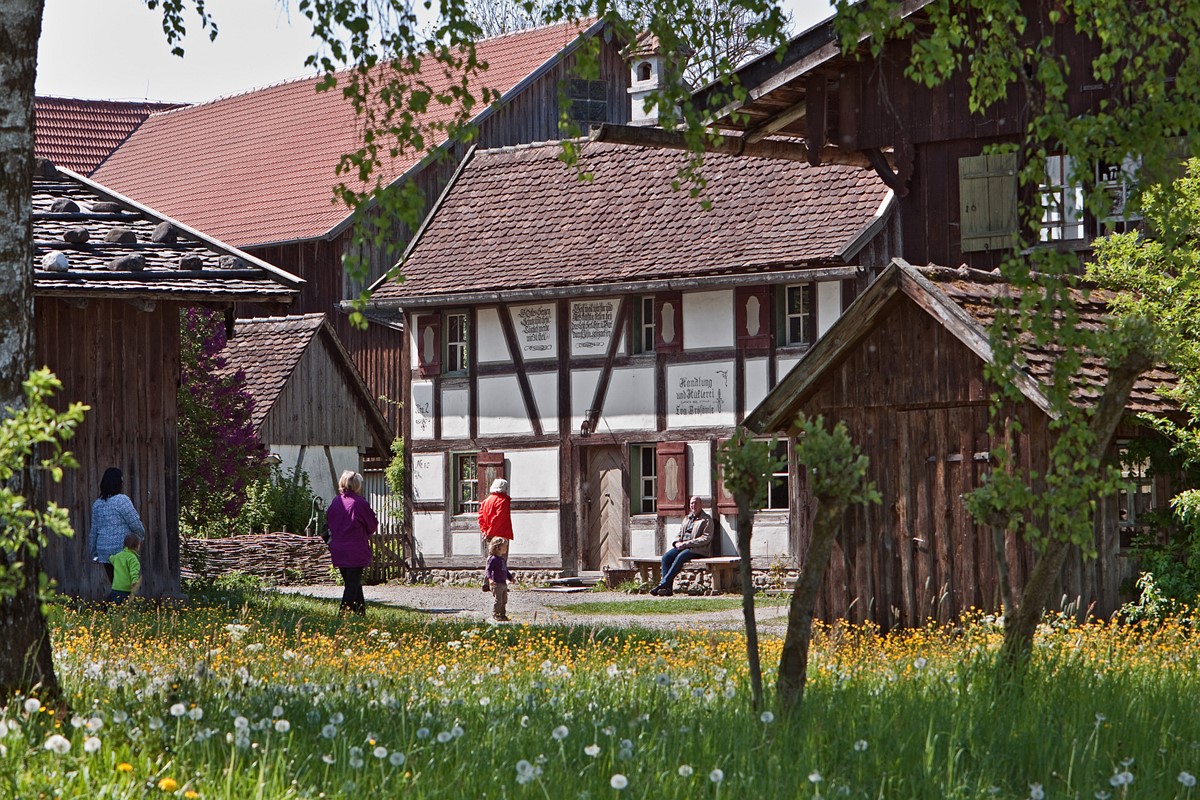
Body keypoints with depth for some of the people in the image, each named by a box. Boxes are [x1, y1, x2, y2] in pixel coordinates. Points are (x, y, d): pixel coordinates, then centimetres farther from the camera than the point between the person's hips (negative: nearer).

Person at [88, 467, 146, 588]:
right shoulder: (122, 500, -12)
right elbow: (135, 524, -9)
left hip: (104, 551, 6)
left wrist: (93, 552, 22)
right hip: (121, 549, -6)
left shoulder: (97, 504, 9)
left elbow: (93, 530, 14)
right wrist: (141, 534, 12)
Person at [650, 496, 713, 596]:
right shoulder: (687, 519, 25)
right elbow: (679, 534, 26)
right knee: (666, 556, -21)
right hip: (682, 546, 7)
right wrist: (677, 542, 0)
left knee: (680, 558, -33)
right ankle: (668, 588, -28)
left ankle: (663, 584, -34)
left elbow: (706, 538, -9)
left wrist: (686, 543, -15)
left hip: (697, 549, -7)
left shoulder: (707, 519, 2)